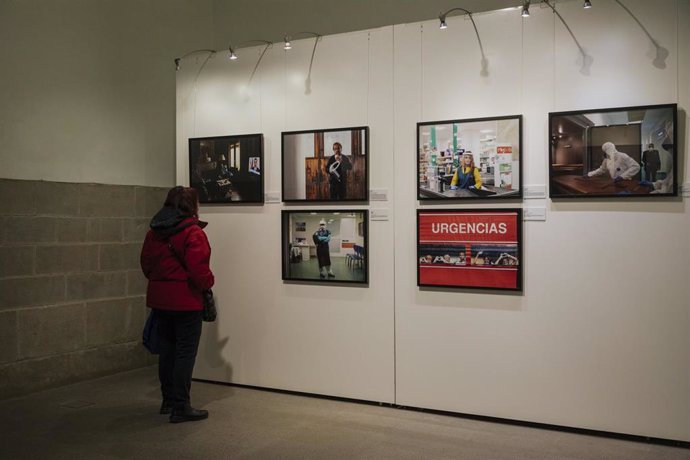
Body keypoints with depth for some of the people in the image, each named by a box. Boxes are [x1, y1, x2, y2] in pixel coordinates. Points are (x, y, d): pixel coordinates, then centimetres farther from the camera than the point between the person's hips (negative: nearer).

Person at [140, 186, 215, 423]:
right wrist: (208, 282, -2)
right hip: (185, 299, -8)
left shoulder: (154, 232, 9)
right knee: (186, 351, -1)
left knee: (168, 348, 17)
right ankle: (180, 408, 2)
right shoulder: (192, 232, -16)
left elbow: (146, 263, 13)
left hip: (159, 297, 8)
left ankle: (168, 400, 27)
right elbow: (198, 270, -20)